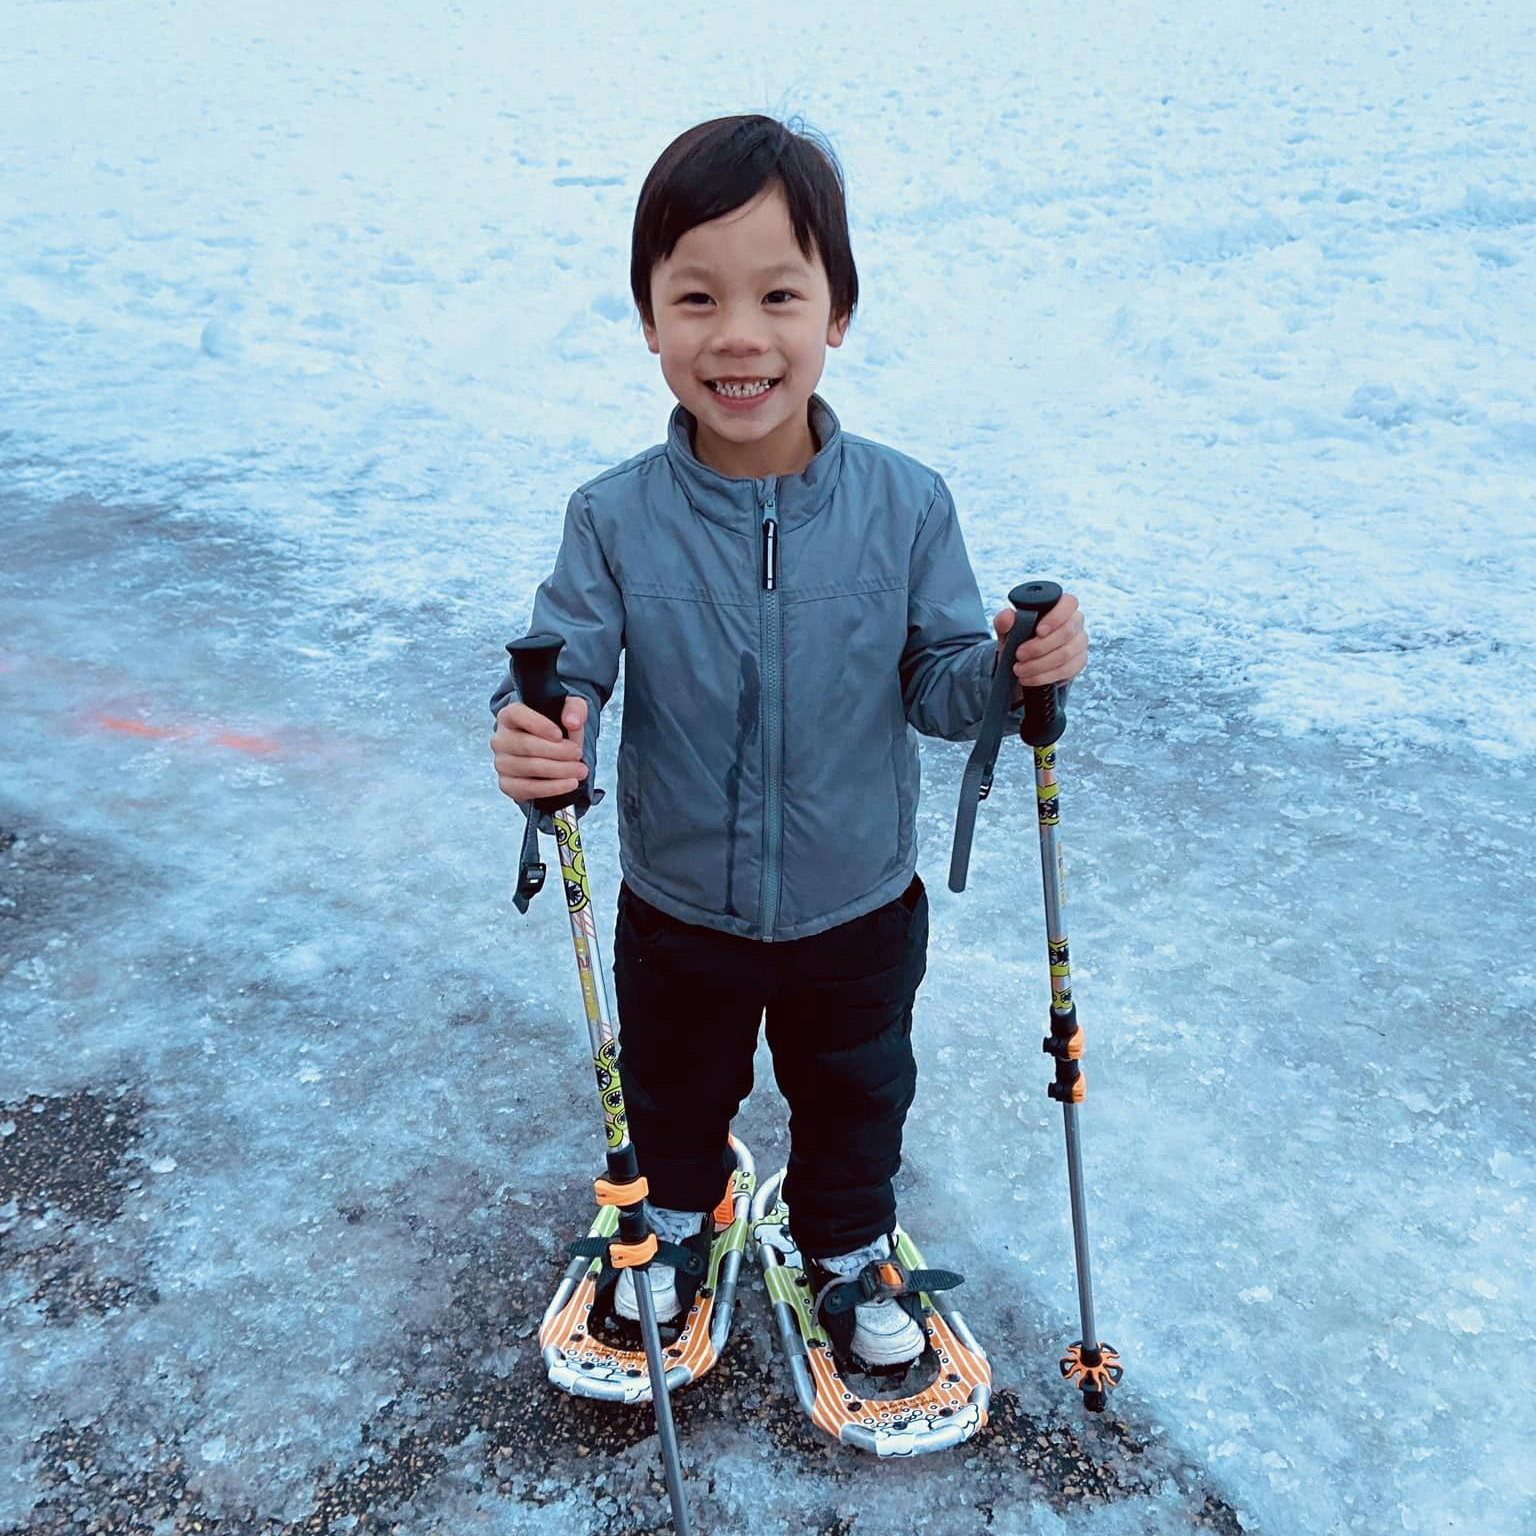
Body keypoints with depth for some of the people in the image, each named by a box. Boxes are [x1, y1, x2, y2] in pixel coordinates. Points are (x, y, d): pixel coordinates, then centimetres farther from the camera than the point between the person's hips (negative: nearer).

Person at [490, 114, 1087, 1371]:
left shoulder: (906, 506, -16)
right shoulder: (615, 521, -18)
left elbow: (937, 686, -9)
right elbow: (566, 670, -16)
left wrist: (1015, 667, -30)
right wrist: (537, 742, -38)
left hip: (860, 912, 0)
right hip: (678, 914, 0)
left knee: (856, 1102, 24)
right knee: (673, 1098, 26)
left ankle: (849, 1252, 54)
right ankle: (674, 1222, 59)